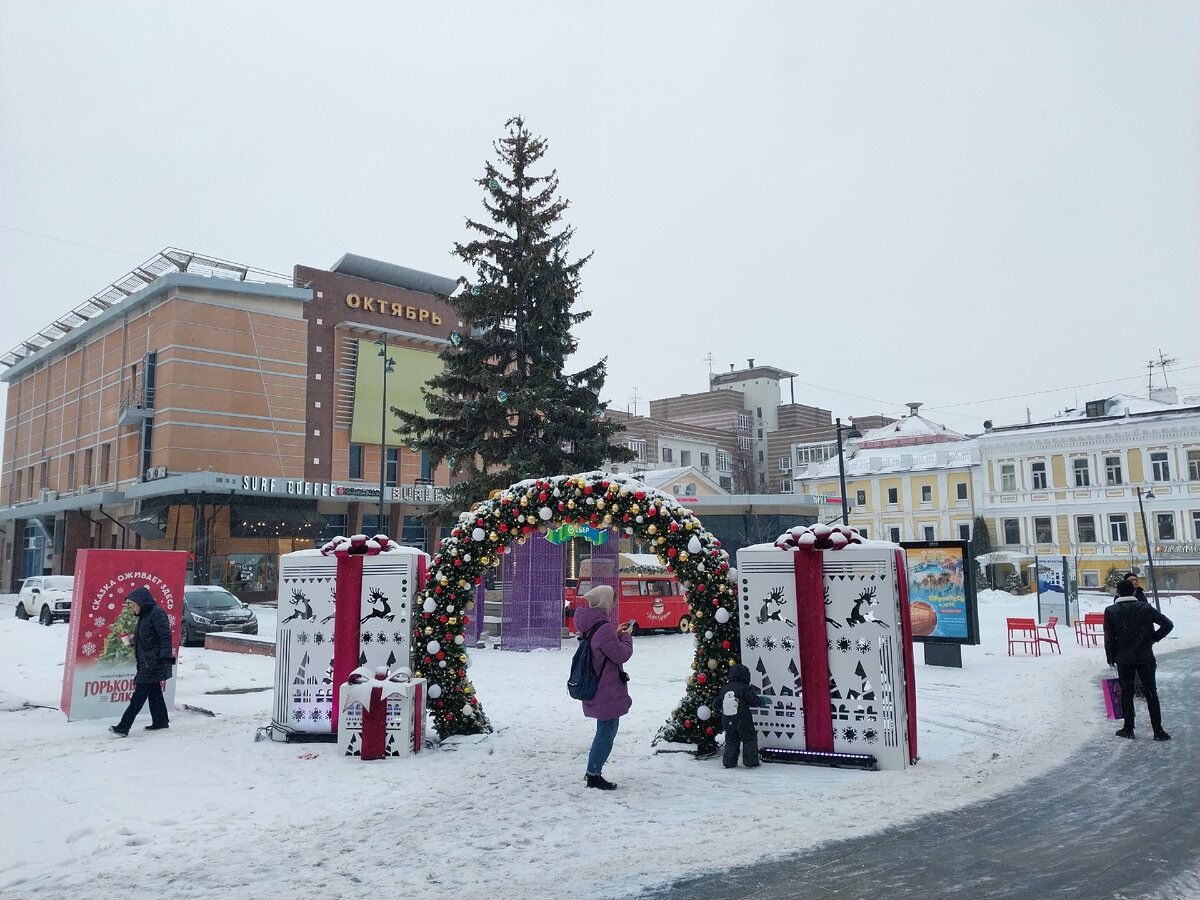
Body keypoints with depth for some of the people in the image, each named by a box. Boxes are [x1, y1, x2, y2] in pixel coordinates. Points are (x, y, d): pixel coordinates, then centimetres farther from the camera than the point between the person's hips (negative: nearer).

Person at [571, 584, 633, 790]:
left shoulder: (589, 625, 7)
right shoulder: (603, 628, -23)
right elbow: (622, 654, -17)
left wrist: (616, 633, 10)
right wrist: (626, 636, -2)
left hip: (596, 687, 10)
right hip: (607, 691, -10)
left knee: (605, 731, 20)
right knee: (607, 732, 1)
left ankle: (593, 772, 27)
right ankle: (594, 775, 9)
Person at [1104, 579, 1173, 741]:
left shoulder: (1111, 611, -7)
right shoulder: (1145, 607, -3)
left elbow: (1109, 638, -5)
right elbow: (1168, 624, -5)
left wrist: (1111, 657, 5)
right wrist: (1153, 639, 4)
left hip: (1124, 659, -1)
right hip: (1145, 657, 1)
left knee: (1126, 693, 9)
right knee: (1151, 693, 7)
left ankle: (1128, 728, 12)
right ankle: (1158, 731, 6)